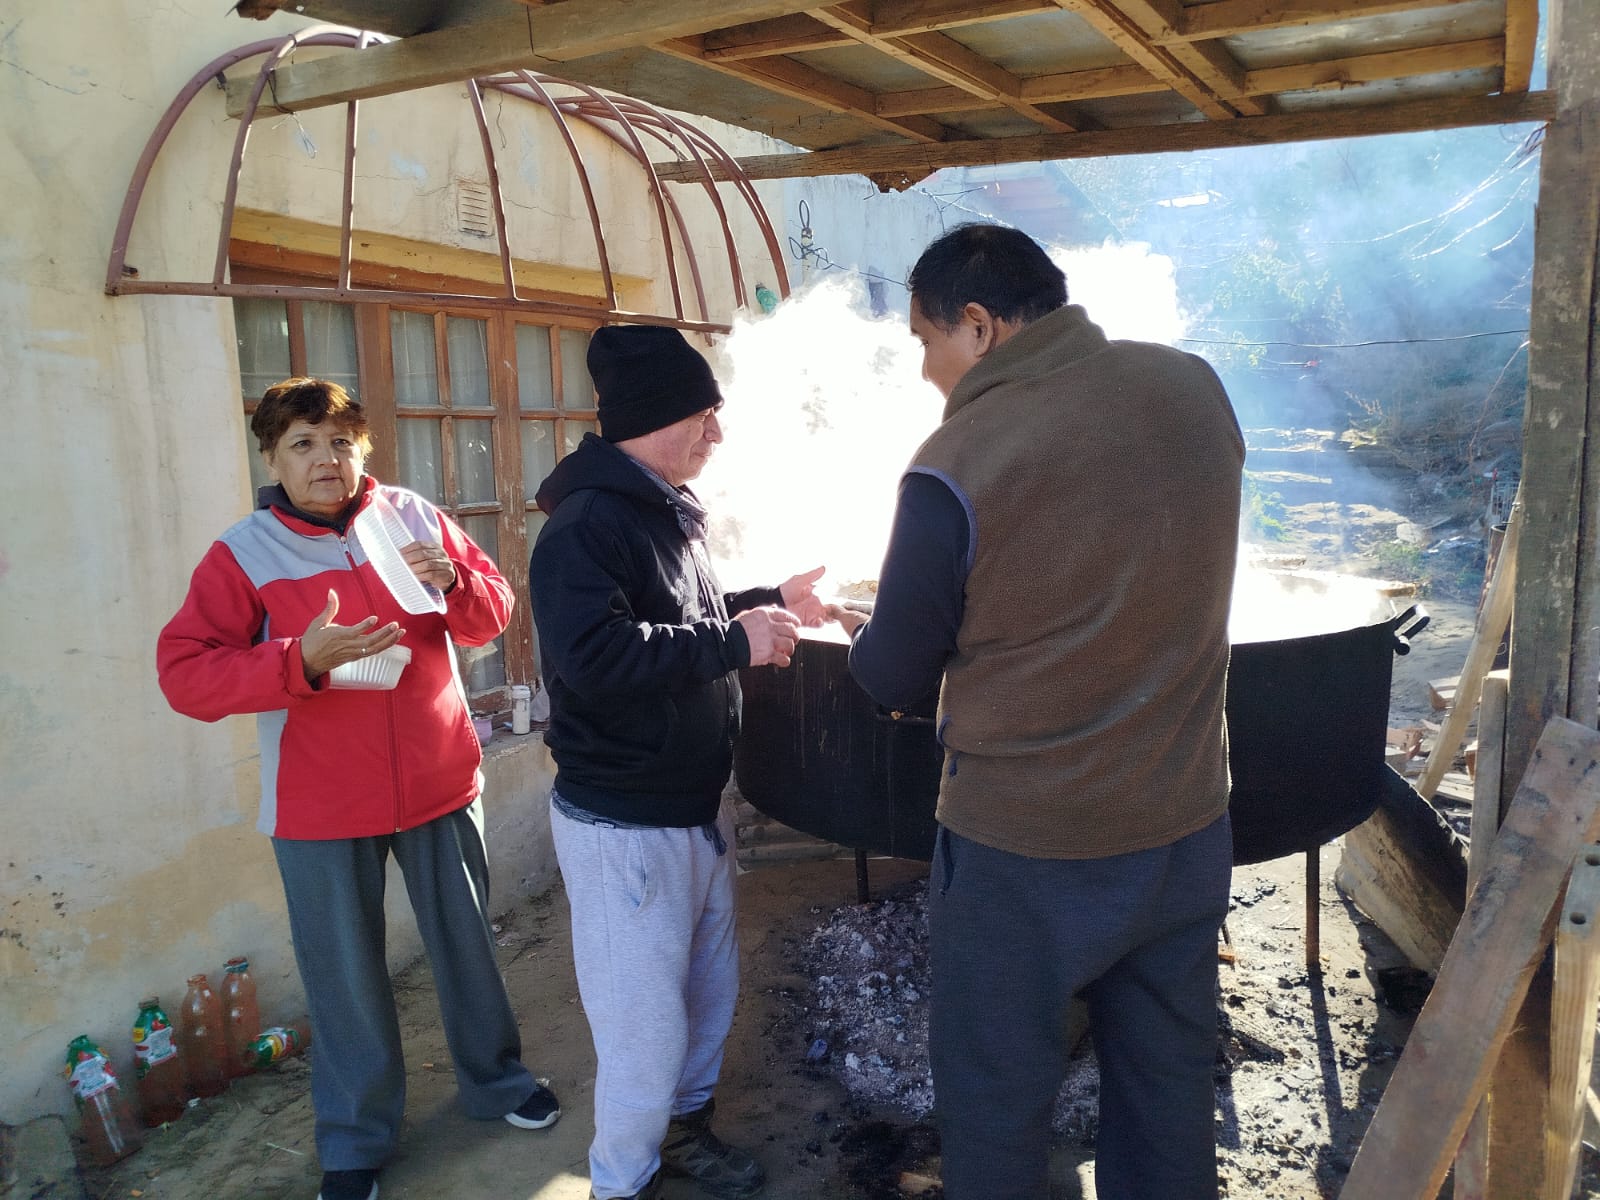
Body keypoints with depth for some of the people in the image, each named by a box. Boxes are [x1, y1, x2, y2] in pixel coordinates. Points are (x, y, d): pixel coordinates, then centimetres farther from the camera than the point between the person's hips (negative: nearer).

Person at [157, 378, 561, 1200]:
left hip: (440, 780, 2)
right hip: (321, 807, -2)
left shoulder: (416, 518, 1)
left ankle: (494, 1079, 41)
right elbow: (183, 674, -13)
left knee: (467, 943, 17)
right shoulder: (241, 554, -6)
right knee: (346, 974, 11)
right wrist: (301, 660, -27)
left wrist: (452, 583, -17)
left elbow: (494, 614, 5)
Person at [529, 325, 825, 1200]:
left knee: (710, 994, 22)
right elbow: (592, 655, -33)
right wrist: (734, 643, -25)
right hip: (624, 827, -9)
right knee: (647, 1029, 3)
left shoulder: (666, 513, 11)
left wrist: (768, 602, 11)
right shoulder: (587, 521, -20)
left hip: (696, 807, 9)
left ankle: (684, 1127, 46)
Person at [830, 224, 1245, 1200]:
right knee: (1169, 1101, 22)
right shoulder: (1196, 388, -4)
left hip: (1023, 859, -5)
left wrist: (861, 629, 14)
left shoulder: (956, 467, -21)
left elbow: (894, 680, -9)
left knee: (995, 1118, 16)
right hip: (1190, 831, 6)